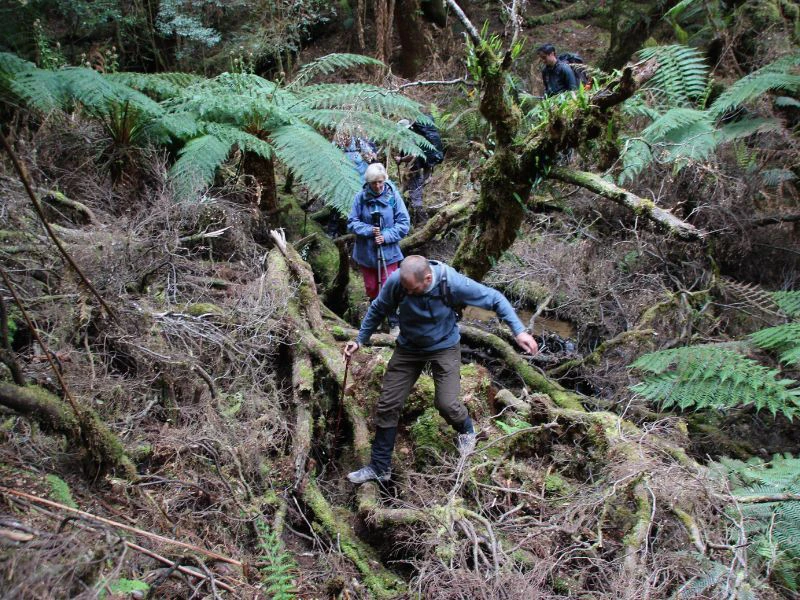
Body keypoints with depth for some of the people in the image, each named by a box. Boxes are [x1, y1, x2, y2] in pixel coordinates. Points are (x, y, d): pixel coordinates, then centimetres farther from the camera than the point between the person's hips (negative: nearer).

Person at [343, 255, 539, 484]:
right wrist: (360, 340, 0)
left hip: (444, 347, -2)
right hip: (408, 348, 2)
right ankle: (379, 467, 16)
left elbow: (495, 298, -18)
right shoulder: (395, 282, -25)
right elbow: (377, 310, -3)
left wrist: (519, 331, -23)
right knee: (388, 404, 0)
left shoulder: (452, 283, -30)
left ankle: (466, 431, 26)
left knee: (447, 403, -13)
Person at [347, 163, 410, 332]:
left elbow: (404, 223, -8)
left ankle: (394, 323, 11)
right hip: (366, 253, 2)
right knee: (371, 289, 17)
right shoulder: (360, 197, -8)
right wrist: (369, 230, -19)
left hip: (388, 252, -2)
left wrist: (386, 236, -19)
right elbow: (352, 223, -4)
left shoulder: (393, 195, -11)